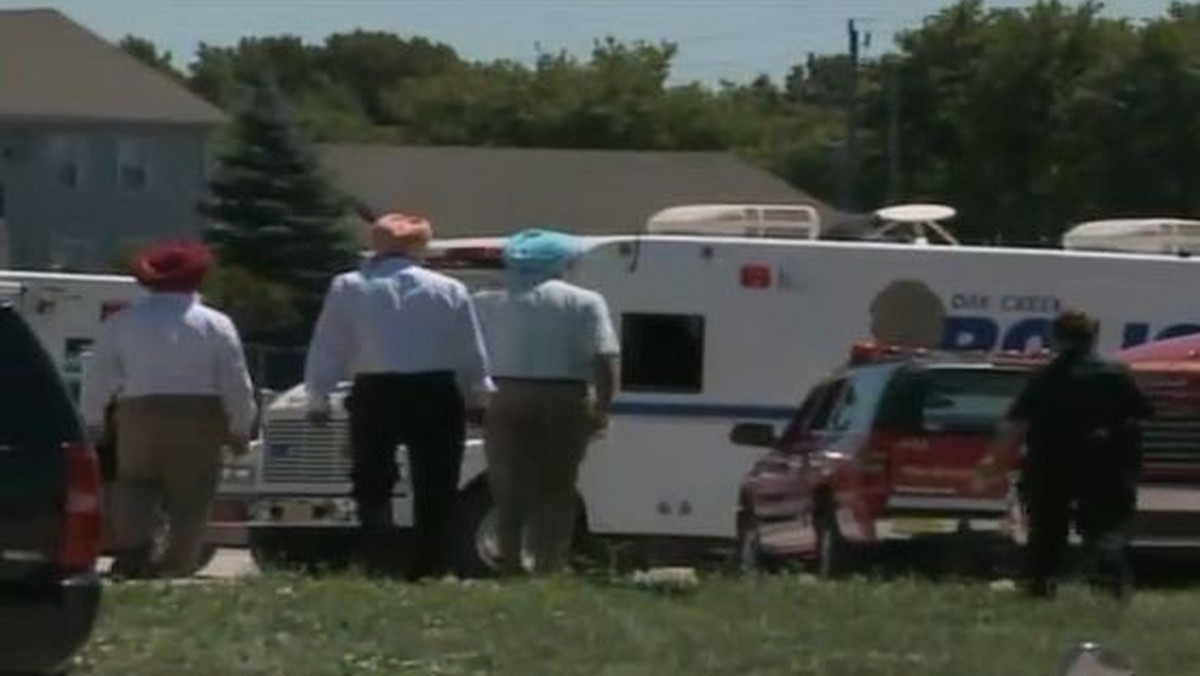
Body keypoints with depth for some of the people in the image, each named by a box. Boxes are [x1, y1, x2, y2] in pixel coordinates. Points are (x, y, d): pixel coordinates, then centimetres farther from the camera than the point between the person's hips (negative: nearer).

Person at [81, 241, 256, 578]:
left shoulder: (121, 323, 6)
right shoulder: (216, 325, 3)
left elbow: (97, 379, 7)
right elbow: (237, 383, 2)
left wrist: (93, 423, 17)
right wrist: (240, 430, 10)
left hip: (139, 415, 1)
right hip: (201, 420, -1)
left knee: (135, 484, 12)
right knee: (190, 499, 5)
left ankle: (132, 548, -9)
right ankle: (177, 564, 1)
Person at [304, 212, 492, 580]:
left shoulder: (347, 288, 1)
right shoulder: (450, 290, 3)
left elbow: (327, 350, 1)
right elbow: (473, 355, 6)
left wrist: (318, 399, 8)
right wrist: (477, 397, 18)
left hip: (375, 396, 0)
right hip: (436, 396, 1)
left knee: (373, 488, 7)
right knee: (434, 492, 9)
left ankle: (376, 564, -6)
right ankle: (429, 568, 7)